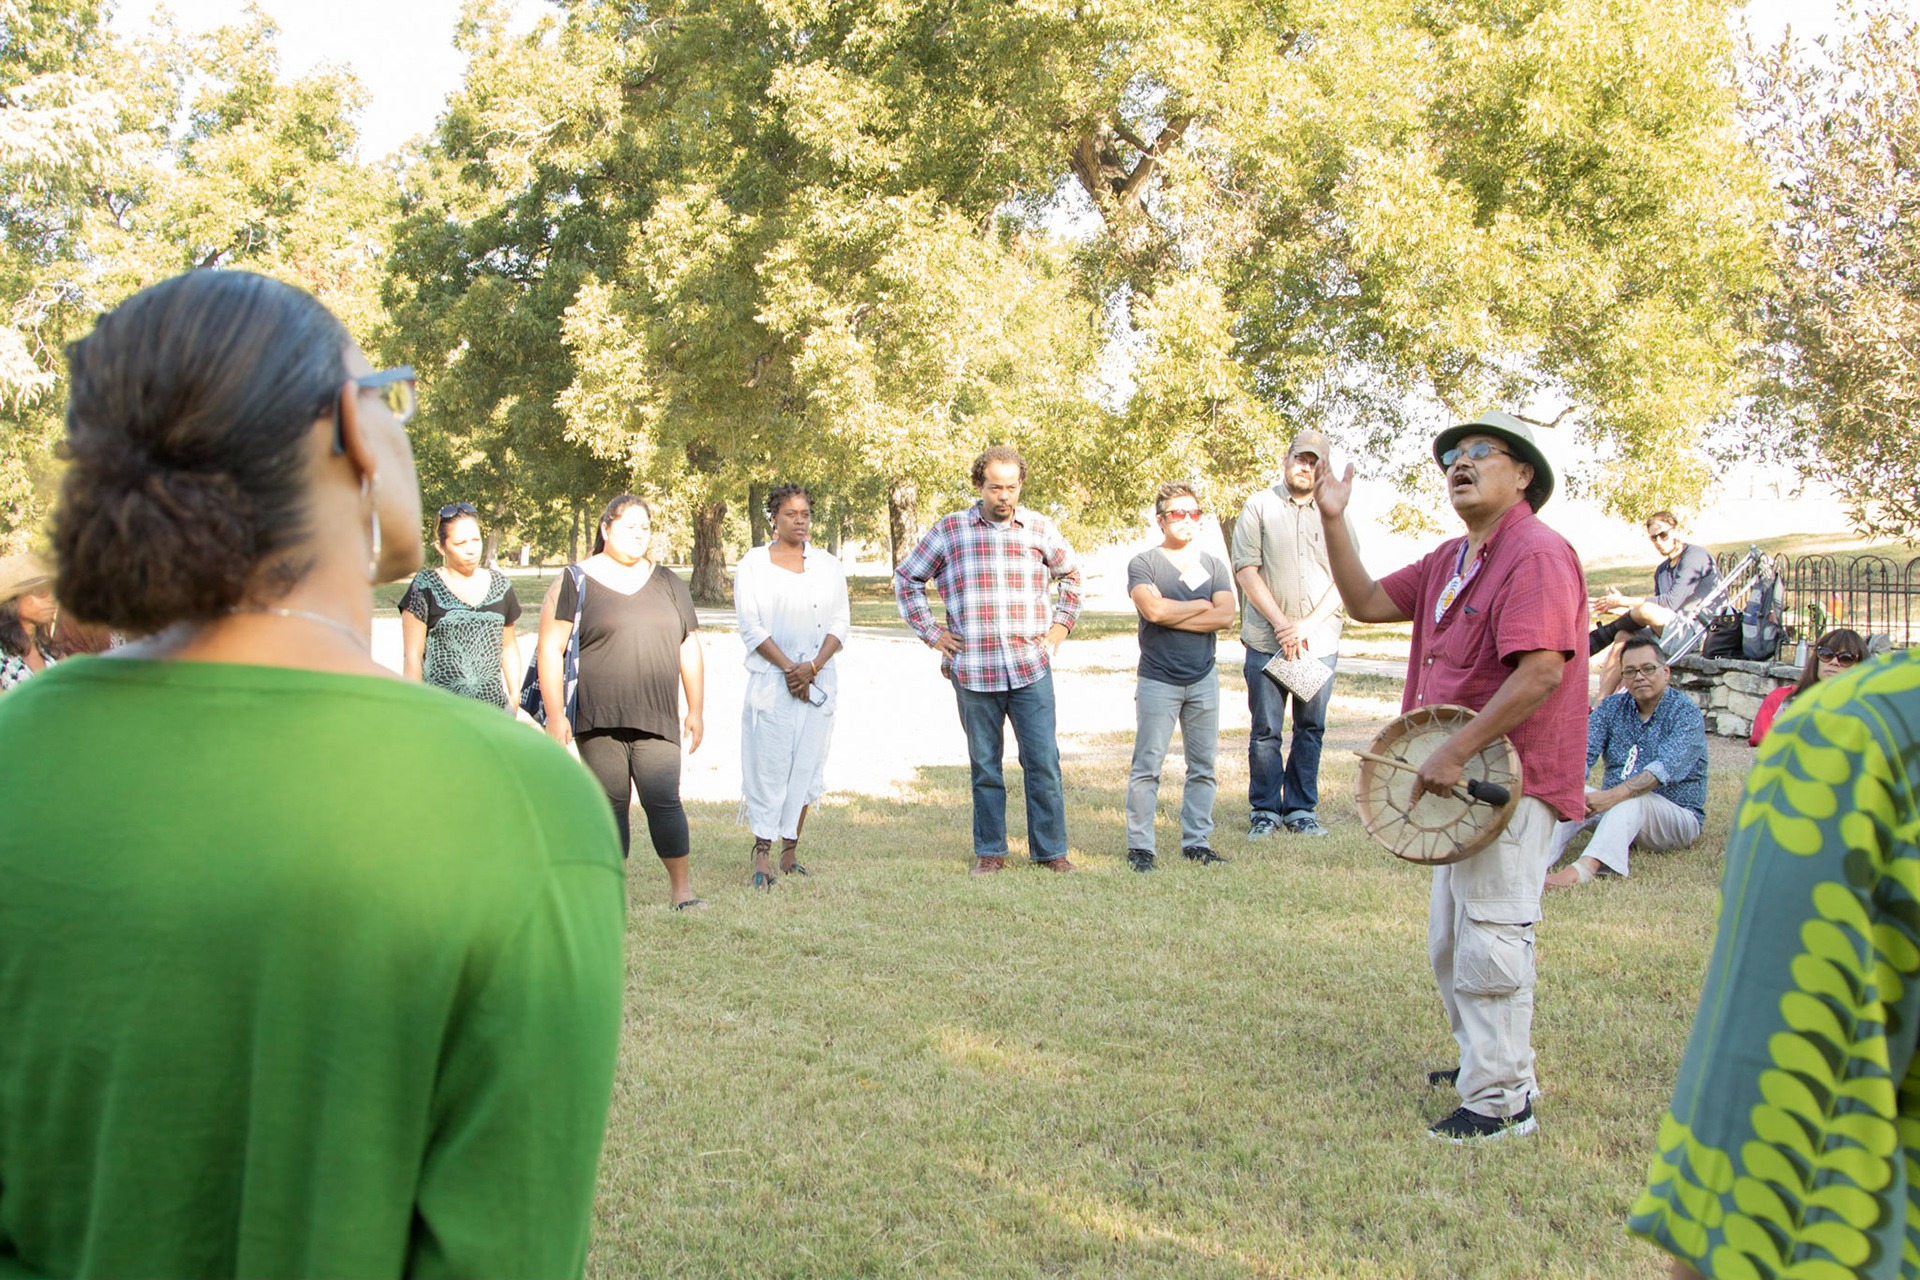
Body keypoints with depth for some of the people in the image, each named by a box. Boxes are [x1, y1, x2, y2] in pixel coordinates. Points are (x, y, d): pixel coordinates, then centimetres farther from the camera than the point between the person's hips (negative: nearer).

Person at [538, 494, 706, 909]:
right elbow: (550, 649, 0)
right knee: (610, 805, 1)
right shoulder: (577, 582, 4)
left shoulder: (667, 583, 15)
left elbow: (689, 649, 18)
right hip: (597, 721, -2)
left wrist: (696, 711, 13)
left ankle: (681, 888, 2)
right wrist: (555, 715, -6)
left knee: (663, 800, -8)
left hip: (657, 720, 2)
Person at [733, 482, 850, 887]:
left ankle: (790, 853, 8)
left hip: (818, 680, 3)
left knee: (806, 765, 2)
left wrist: (812, 666, -9)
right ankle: (762, 856, -6)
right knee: (768, 764, -8)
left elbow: (840, 622, 7)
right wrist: (788, 668, -12)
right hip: (770, 679, -3)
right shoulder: (753, 564, 4)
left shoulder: (828, 565, 13)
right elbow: (751, 626, -3)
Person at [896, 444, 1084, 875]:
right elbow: (907, 579, 13)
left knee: (1043, 761, -2)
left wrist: (1059, 627, 14)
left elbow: (1071, 576, 24)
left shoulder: (1040, 529, 8)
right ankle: (989, 852, 17)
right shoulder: (950, 529, 4)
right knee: (985, 766, 7)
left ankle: (1051, 851, 8)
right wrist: (931, 633, 7)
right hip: (973, 670, 0)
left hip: (1032, 668, 1)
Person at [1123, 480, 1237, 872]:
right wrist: (1201, 605, -4)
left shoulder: (1213, 566, 12)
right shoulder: (1143, 563, 0)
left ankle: (1196, 842, 14)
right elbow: (1153, 610, -17)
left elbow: (1225, 615, -4)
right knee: (1147, 765, -6)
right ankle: (1139, 847, 0)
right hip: (1158, 680, -4)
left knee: (1203, 766, 6)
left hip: (1203, 680, 4)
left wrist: (1172, 613, -9)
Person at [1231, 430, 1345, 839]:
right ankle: (1264, 811, 12)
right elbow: (1246, 570, -3)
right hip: (1267, 641, -2)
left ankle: (1301, 810, 16)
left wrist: (1307, 625, -9)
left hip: (1320, 641, 2)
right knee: (1265, 732, 0)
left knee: (1311, 729, 6)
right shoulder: (1260, 506, 4)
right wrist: (1280, 623, -11)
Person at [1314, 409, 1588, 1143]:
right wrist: (1334, 520, 5)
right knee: (1450, 938, 21)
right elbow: (1366, 603, 16)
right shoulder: (1450, 561, 13)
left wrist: (1454, 752, -25)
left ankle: (1502, 1101, 6)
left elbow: (1541, 672, -26)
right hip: (1464, 779, 10)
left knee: (1490, 940, -5)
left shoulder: (1536, 554, -17)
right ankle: (1484, 1061, 38)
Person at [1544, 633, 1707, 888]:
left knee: (1632, 801, -35)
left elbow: (1665, 768, -27)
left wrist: (1613, 796, -41)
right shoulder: (1612, 707, 6)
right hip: (1617, 809, 5)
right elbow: (1583, 754, -9)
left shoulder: (1686, 714, -10)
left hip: (1678, 815, -4)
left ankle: (1585, 867, -58)